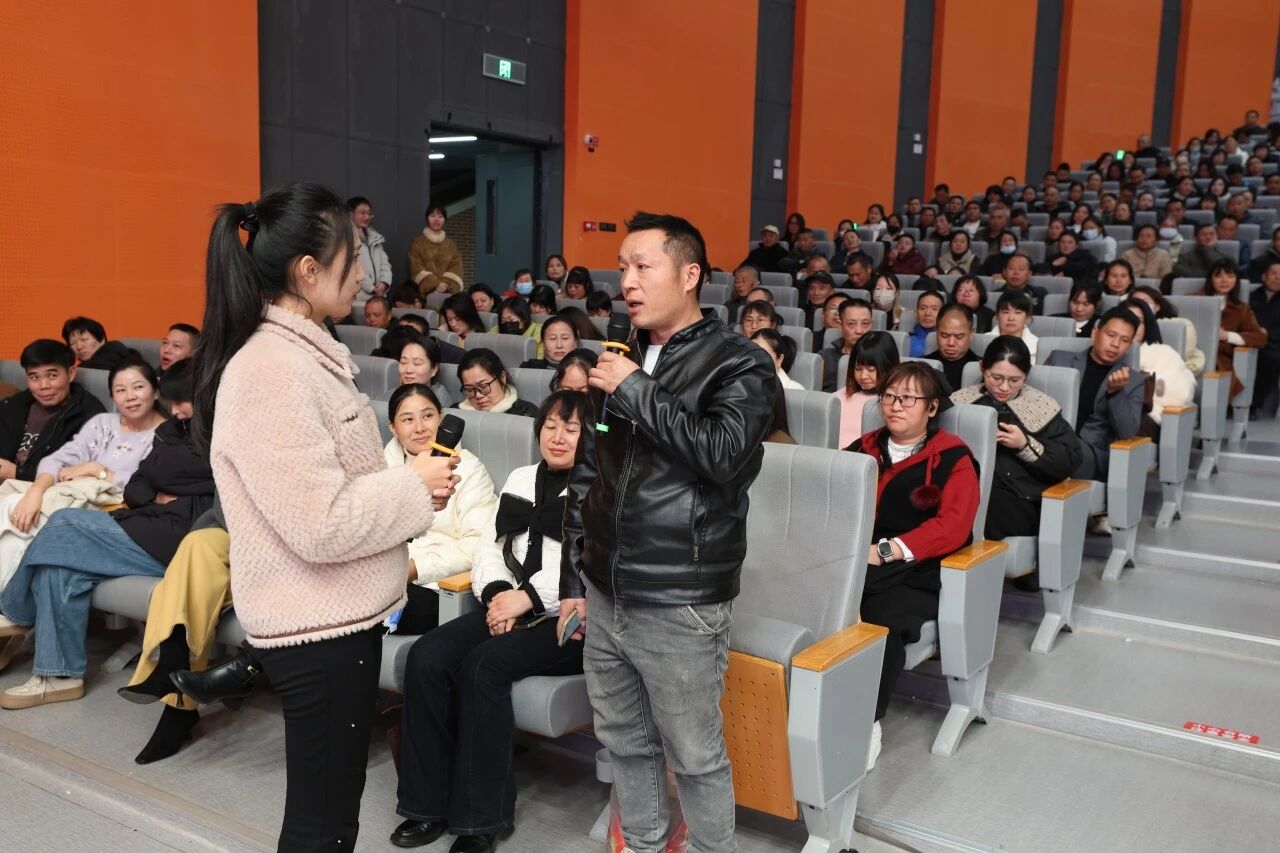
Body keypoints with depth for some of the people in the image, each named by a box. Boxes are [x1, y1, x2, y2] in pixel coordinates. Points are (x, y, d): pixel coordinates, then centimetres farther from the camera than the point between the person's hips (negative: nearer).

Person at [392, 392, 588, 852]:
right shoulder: (520, 479, 19)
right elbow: (489, 546, 15)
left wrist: (529, 597, -19)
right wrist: (497, 593, -5)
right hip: (511, 609, 6)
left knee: (484, 665, -28)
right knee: (426, 658, -16)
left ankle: (483, 816, -13)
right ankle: (430, 802, -6)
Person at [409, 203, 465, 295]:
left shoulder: (451, 245, 19)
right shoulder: (417, 242, 11)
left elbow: (456, 268, 8)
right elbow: (416, 268, 0)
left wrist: (447, 285, -11)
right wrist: (435, 285, -13)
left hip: (449, 292, 2)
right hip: (426, 291, -2)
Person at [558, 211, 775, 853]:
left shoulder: (738, 365, -7)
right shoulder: (620, 359, 11)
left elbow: (724, 453, -26)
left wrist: (637, 393, -18)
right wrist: (573, 579, 13)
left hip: (680, 606, -6)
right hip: (605, 598, 6)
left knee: (695, 757, 7)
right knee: (625, 744, 20)